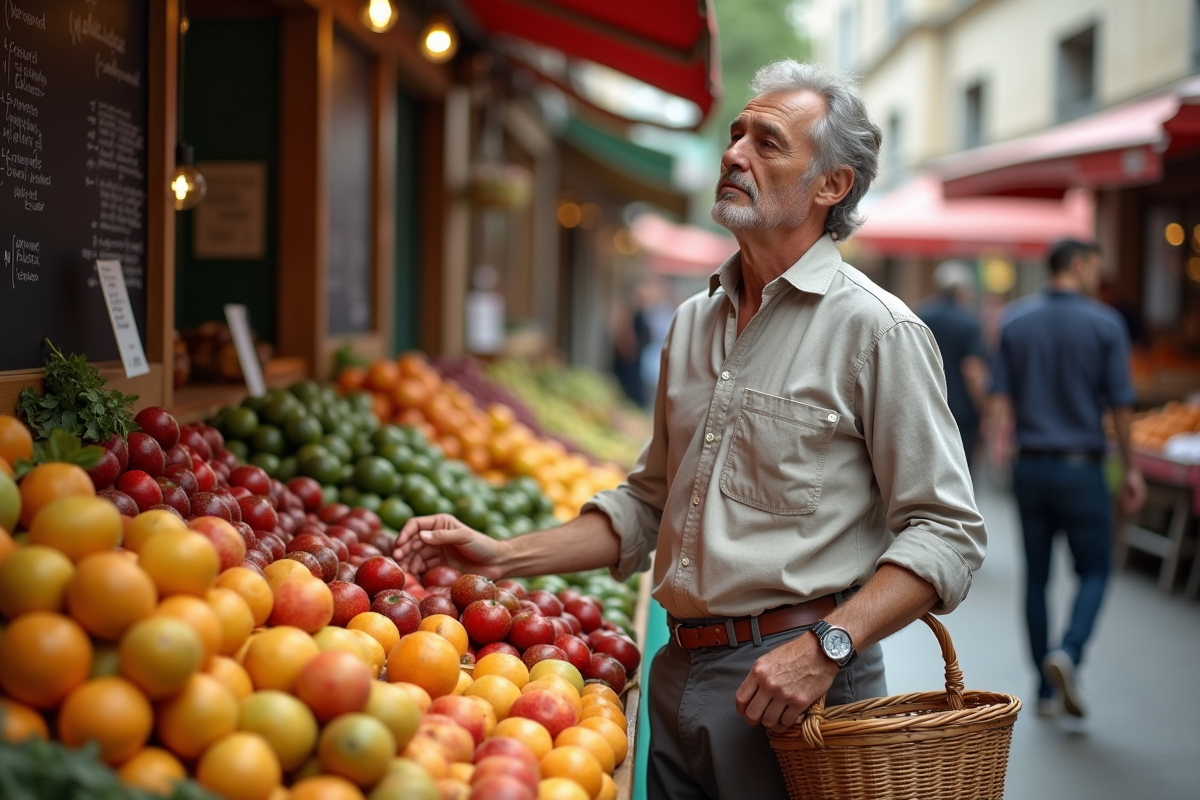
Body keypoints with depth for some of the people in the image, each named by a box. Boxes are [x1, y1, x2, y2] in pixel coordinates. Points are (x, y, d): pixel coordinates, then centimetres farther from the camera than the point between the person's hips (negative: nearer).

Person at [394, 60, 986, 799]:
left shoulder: (876, 331, -10)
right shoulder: (692, 324, 11)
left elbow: (946, 533, -13)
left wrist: (825, 646, -24)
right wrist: (505, 556, 7)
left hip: (796, 685, -6)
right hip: (680, 674, 6)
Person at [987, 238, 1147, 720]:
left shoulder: (1015, 321, 5)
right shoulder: (1105, 324, -5)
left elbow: (1001, 396, 1)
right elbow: (1120, 404, -4)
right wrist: (1131, 468, 3)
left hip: (1031, 465, 3)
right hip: (1080, 465, -3)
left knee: (1036, 576, 10)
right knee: (1093, 571, 10)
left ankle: (1046, 691, 15)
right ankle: (1068, 653, -15)